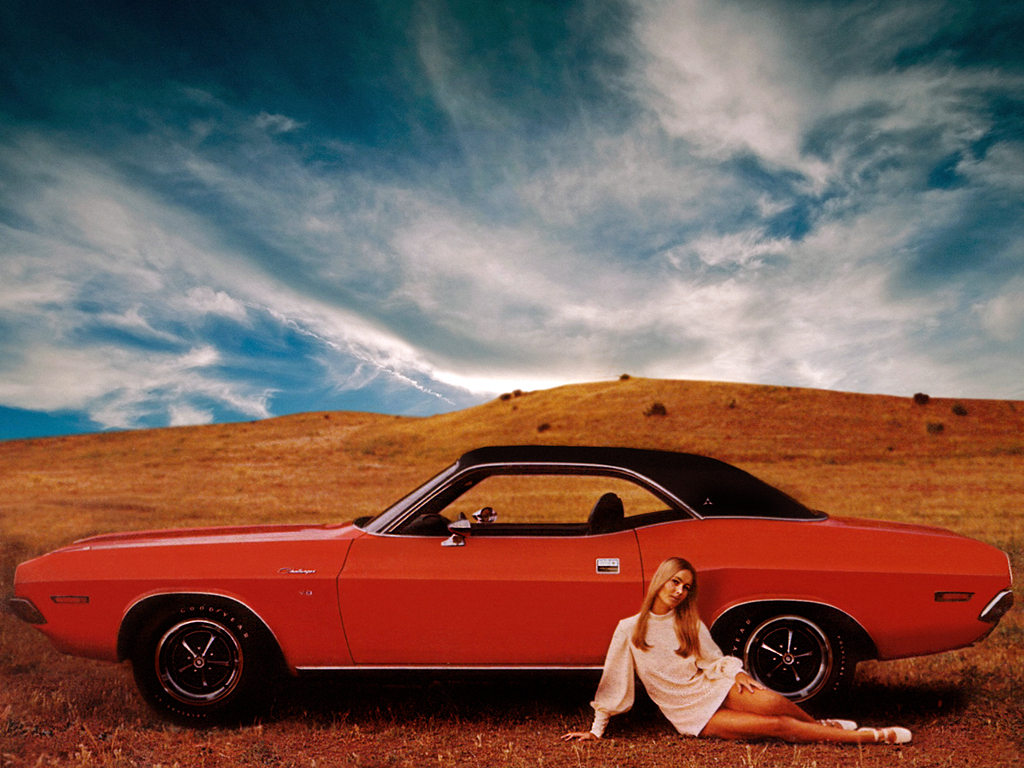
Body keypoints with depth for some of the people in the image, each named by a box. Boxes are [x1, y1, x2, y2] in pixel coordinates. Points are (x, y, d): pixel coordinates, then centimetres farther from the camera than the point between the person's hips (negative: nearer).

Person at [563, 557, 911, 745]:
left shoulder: (689, 622, 5)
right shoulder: (629, 629, -6)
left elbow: (714, 659, 10)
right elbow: (613, 681, -1)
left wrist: (737, 676, -12)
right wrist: (596, 730, 1)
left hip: (714, 688, 3)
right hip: (692, 714, -3)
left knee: (770, 703, -31)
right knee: (775, 726, -21)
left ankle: (818, 724, -1)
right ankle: (871, 737, -15)